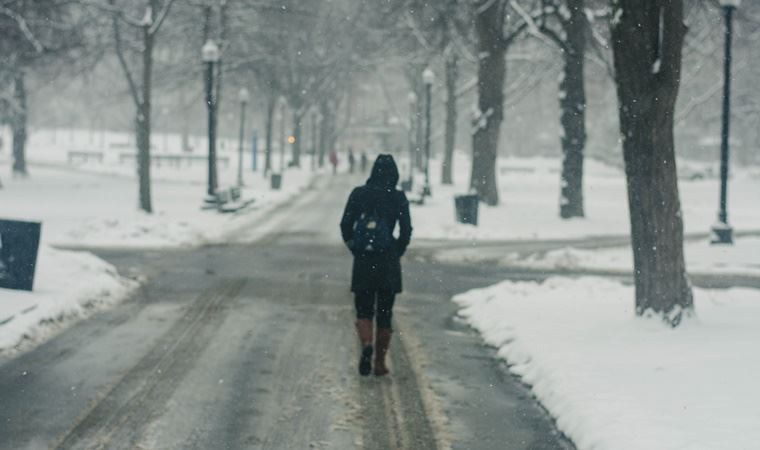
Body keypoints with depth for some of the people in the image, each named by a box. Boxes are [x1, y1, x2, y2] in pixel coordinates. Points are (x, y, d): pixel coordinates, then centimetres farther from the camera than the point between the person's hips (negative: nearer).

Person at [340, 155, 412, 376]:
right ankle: (380, 362, 13)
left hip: (363, 261, 1)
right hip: (388, 263, 0)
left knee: (364, 312, 9)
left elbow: (345, 225, 0)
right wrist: (397, 253, 9)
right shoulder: (398, 197, -4)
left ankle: (366, 345, -19)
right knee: (385, 314, 11)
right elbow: (406, 230, -6)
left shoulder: (358, 194, 0)